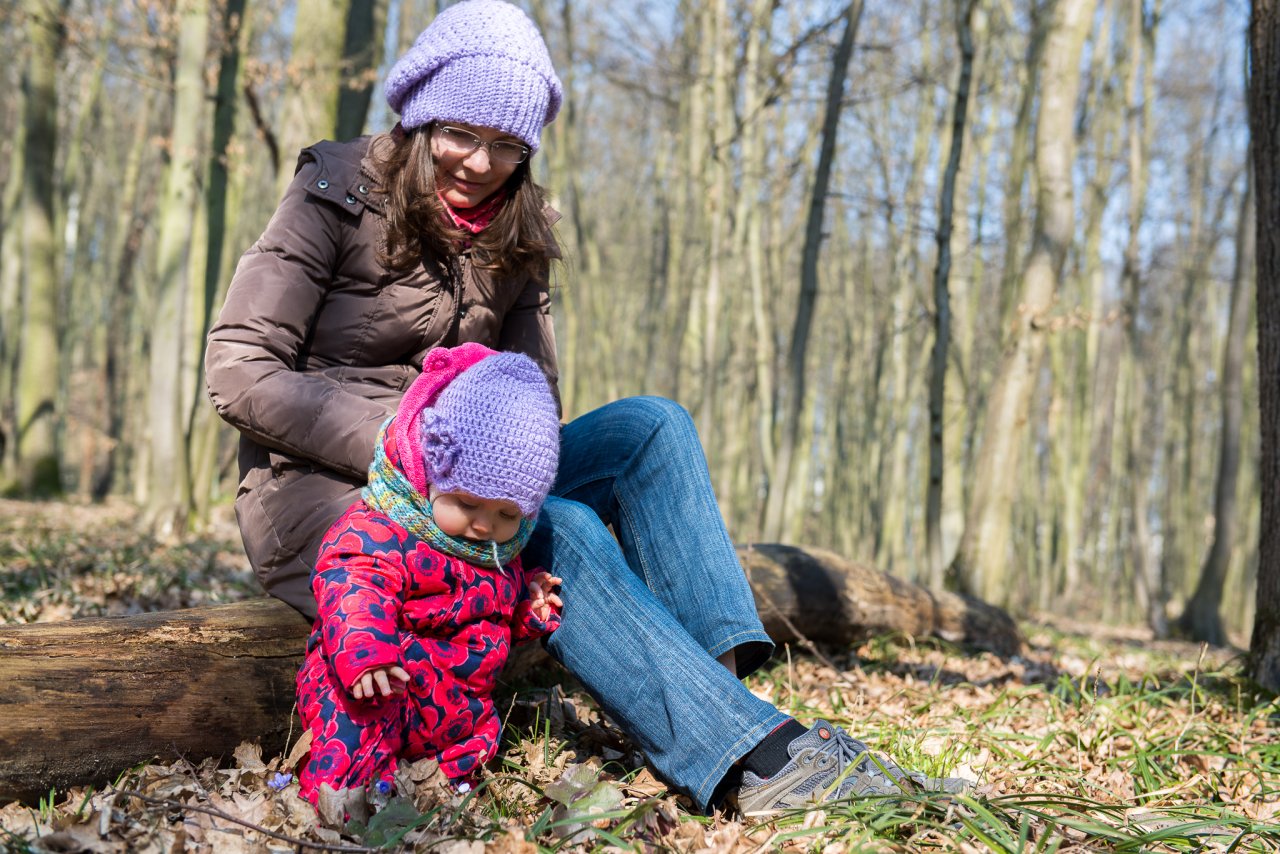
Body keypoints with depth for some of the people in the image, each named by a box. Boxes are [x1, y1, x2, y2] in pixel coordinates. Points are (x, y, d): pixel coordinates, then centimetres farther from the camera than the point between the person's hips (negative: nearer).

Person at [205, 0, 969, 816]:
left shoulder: (518, 234, 8)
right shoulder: (339, 196, -8)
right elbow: (241, 373, -13)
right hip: (325, 497, -6)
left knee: (649, 426, -15)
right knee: (556, 532, -31)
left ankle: (719, 678, -29)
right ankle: (756, 759, -36)